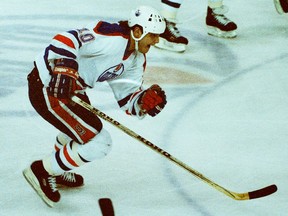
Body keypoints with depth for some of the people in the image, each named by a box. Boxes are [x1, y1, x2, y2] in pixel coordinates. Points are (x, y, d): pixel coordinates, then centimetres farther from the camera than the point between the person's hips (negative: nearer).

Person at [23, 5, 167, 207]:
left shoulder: (136, 60, 8)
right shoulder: (112, 37, -22)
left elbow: (128, 98, 7)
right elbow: (67, 39, -32)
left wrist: (145, 100, -13)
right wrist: (64, 69, -44)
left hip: (73, 89, 11)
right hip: (49, 88, -11)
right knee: (99, 143, -9)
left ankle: (56, 172, 53)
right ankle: (41, 171, 6)